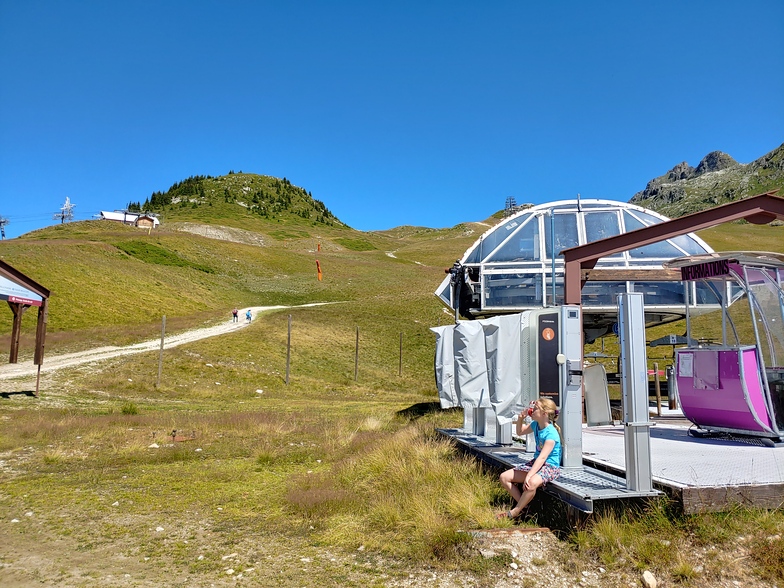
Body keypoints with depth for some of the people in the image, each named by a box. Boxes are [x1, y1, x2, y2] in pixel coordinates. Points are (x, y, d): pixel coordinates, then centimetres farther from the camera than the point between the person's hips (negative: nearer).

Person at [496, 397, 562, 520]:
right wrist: (520, 419, 3)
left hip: (550, 467, -9)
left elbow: (542, 458, -30)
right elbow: (520, 432, 23)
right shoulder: (535, 425, 3)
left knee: (531, 483, -40)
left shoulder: (551, 434, -22)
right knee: (504, 477, -3)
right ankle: (523, 504, -2)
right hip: (536, 462, 9)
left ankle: (514, 513, -21)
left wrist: (528, 476, -36)